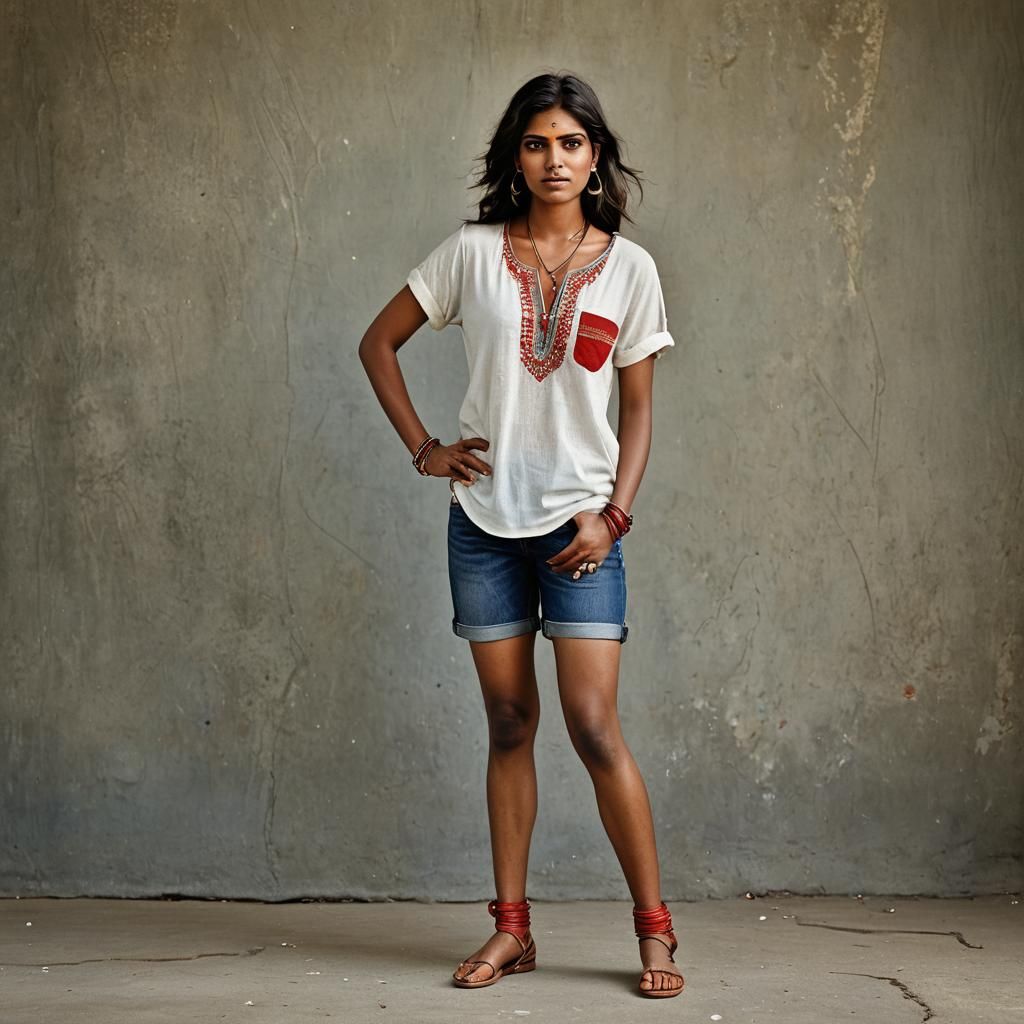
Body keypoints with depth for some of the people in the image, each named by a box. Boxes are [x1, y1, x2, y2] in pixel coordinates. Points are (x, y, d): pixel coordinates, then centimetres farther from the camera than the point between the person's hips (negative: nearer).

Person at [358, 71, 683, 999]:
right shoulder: (473, 251, 2)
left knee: (594, 726, -7)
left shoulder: (627, 266, 2)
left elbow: (638, 408, 4)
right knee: (510, 722, 8)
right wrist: (423, 449, 2)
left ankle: (654, 929, 5)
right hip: (484, 515, 2)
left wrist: (613, 513, -7)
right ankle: (511, 930, 16)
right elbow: (379, 343, 10)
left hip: (579, 522, -1)